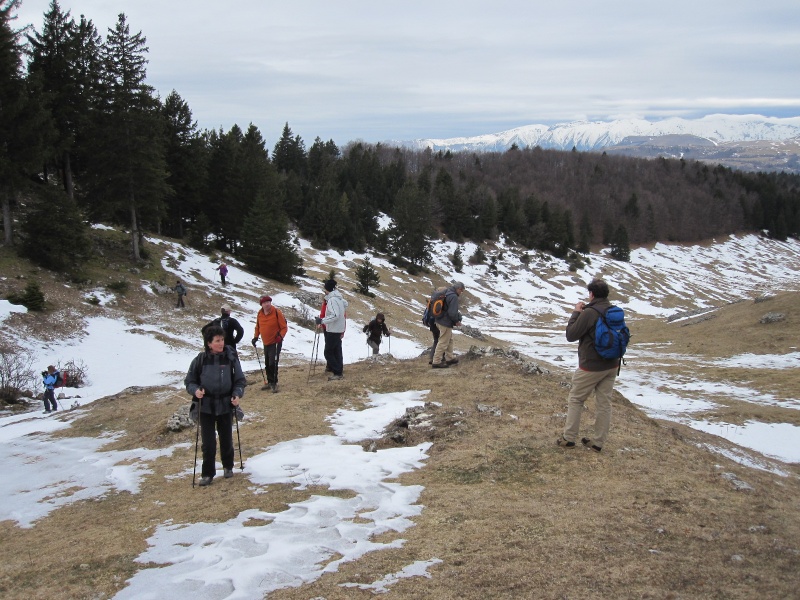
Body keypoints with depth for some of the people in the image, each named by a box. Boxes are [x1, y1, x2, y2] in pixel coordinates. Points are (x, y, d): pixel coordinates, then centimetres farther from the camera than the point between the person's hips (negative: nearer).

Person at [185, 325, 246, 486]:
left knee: (226, 439, 13)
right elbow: (189, 381, 3)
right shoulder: (201, 359, -7)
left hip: (226, 406, 1)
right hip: (206, 406, -1)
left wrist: (237, 394, -15)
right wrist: (195, 390, -17)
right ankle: (207, 474, 14)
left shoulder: (231, 358, -6)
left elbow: (240, 380, 2)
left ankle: (228, 467, 36)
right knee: (208, 443, 0)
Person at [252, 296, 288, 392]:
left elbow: (284, 327, -11)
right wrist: (255, 337, 10)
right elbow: (258, 327, 18)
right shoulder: (260, 314, 1)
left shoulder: (276, 312, -15)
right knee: (267, 363, 14)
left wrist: (280, 336, -23)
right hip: (266, 343, 6)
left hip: (275, 342, -6)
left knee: (273, 363, -13)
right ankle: (270, 382, 27)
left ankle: (274, 383, -3)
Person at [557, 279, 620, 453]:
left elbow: (571, 335, -14)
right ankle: (598, 442, 17)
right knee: (604, 403, 10)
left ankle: (569, 438, 13)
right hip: (611, 365, 6)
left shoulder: (589, 314, -20)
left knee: (575, 400, 9)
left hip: (591, 367, -6)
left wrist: (576, 313, -4)